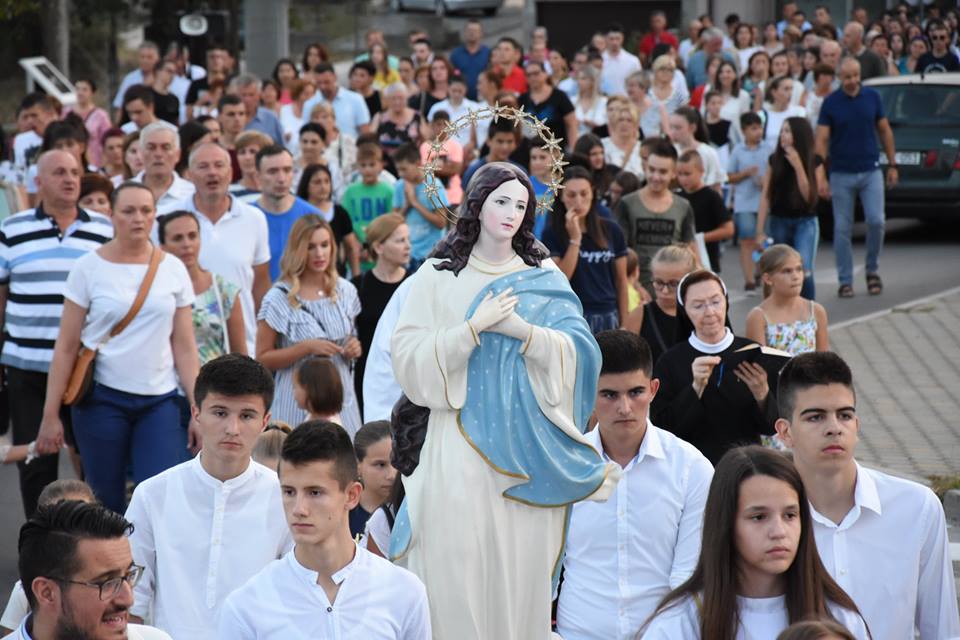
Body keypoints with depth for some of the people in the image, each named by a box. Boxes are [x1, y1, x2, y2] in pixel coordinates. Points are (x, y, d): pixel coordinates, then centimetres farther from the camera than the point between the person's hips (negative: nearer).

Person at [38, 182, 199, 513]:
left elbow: (185, 348, 7)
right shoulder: (89, 268, -1)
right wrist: (50, 414, -5)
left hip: (160, 400, 2)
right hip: (102, 399, -1)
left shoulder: (173, 269, 5)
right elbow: (66, 346, -1)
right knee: (106, 503, 3)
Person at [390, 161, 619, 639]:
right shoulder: (437, 277, 5)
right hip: (460, 446, -1)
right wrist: (474, 327, -13)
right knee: (457, 569, -4)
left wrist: (521, 330, -14)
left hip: (528, 446, 1)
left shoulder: (545, 278, 10)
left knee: (521, 573, 1)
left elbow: (578, 352, -1)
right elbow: (408, 357, -5)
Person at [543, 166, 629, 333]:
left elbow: (621, 281, 10)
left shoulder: (611, 230, 4)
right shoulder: (552, 233, -2)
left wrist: (624, 324, 9)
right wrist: (575, 239, -15)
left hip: (608, 317, 2)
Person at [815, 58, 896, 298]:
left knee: (876, 221, -9)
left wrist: (892, 165, 8)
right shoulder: (830, 103, -3)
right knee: (842, 229, 2)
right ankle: (845, 281, 10)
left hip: (871, 171, 1)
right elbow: (821, 140, -5)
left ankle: (872, 270, 13)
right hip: (841, 174, -1)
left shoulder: (872, 97, 2)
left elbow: (884, 131, 11)